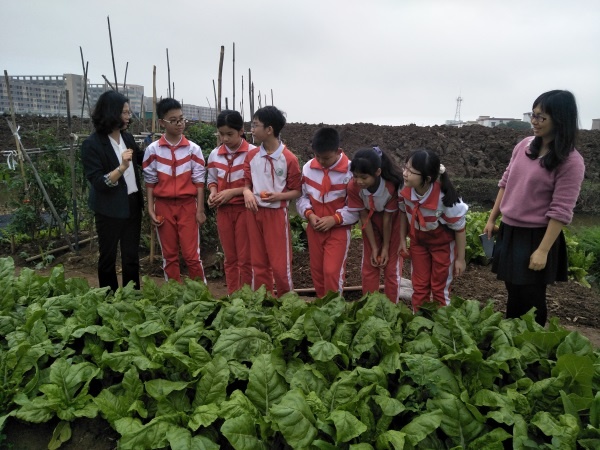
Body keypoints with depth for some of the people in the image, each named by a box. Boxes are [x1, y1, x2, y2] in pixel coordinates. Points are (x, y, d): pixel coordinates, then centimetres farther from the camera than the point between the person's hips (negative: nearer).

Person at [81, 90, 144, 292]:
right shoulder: (92, 144, -14)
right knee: (108, 257, 11)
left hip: (132, 205, 6)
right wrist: (122, 167, -31)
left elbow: (143, 159, 23)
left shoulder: (127, 137, 4)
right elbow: (98, 183, -19)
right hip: (109, 210, -5)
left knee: (132, 256, 13)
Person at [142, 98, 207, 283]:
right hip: (163, 206, 1)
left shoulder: (193, 149, -2)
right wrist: (151, 210, -1)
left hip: (187, 205, -1)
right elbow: (150, 182, 3)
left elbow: (199, 181, 0)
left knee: (191, 255, 0)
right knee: (169, 255, 10)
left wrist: (200, 209, -3)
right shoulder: (152, 150, -1)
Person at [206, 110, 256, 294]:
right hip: (223, 210, 5)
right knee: (230, 258, 13)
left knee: (245, 258, 3)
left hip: (244, 209, -4)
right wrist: (213, 192, -5)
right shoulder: (215, 154, 4)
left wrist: (233, 192, -18)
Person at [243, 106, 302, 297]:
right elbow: (247, 183, 12)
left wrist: (278, 196, -20)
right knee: (258, 263, 13)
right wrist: (247, 192, -10)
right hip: (254, 212, 5)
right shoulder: (251, 155, 4)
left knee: (280, 264, 0)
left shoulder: (289, 158, -10)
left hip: (277, 213, -5)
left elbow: (297, 191, -3)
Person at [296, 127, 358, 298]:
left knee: (332, 271, -5)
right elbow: (302, 196, 7)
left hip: (339, 229, -4)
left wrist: (335, 219, -20)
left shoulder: (350, 171, -16)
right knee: (316, 270, 15)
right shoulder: (308, 167, -3)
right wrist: (309, 214, -11)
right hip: (314, 228, 5)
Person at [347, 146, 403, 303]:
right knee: (368, 267, 8)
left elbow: (387, 218, -22)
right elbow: (363, 216, -17)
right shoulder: (353, 187, -28)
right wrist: (374, 248, -12)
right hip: (371, 223, 2)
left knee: (392, 268, 4)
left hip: (393, 223, -2)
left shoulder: (391, 186, -34)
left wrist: (385, 247, -11)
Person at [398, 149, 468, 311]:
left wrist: (460, 259, -10)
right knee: (419, 287, 14)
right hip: (418, 241, 4)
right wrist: (402, 239, 2)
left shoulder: (445, 199, -35)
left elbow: (459, 229, -19)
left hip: (443, 244, -4)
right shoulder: (405, 190, -25)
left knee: (439, 289, 11)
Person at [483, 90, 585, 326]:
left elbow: (560, 211, -18)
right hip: (509, 231, 6)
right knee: (514, 293, 21)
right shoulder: (524, 145, 2)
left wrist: (543, 250, -19)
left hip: (536, 236, -6)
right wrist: (492, 219, 12)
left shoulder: (570, 161, -17)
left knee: (530, 299, 9)